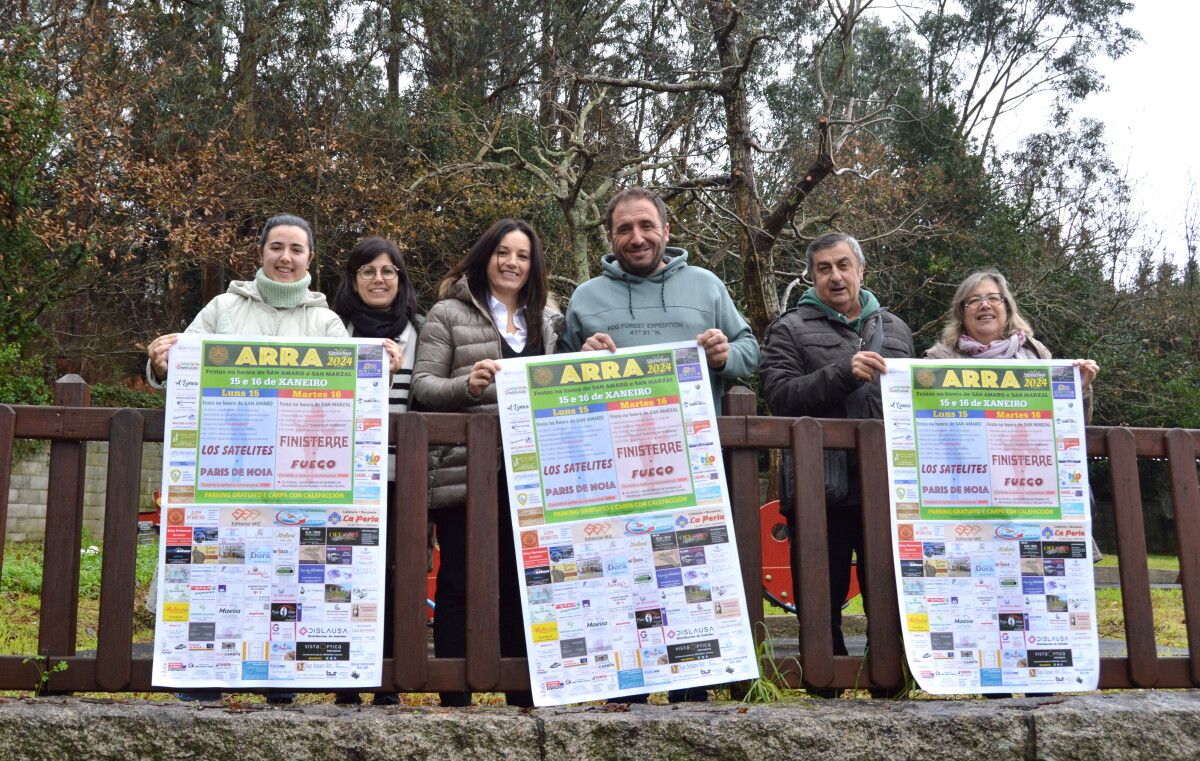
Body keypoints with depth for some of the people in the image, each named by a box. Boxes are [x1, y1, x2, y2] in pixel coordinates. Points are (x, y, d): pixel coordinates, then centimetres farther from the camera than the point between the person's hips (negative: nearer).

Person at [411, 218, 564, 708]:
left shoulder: (548, 320, 17)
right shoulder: (449, 314, 5)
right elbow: (422, 386, -1)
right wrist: (467, 385, -20)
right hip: (464, 470, -4)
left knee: (522, 583, 9)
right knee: (458, 583, -1)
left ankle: (523, 696, 18)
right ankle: (455, 698, 6)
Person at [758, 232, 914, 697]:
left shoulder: (894, 328, 19)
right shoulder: (790, 329, 6)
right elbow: (779, 396, -8)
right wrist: (844, 372, -19)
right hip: (821, 495, -3)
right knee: (822, 610, 4)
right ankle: (827, 696, 14)